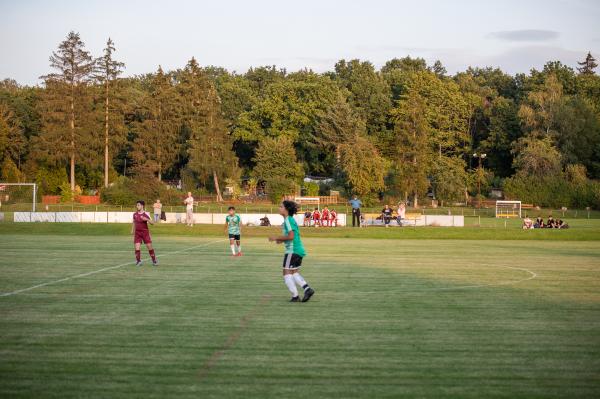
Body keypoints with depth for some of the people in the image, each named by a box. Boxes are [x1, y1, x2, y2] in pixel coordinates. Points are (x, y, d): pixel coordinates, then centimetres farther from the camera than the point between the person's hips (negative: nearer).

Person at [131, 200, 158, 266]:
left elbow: (152, 223, -14)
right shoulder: (135, 214, 4)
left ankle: (154, 260, 15)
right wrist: (132, 230, 16)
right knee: (137, 247, -10)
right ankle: (138, 261, 4)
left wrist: (147, 219, -30)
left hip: (145, 232, -3)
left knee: (149, 247, 0)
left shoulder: (145, 214, -10)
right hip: (137, 233, 3)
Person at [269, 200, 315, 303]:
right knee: (293, 273, 17)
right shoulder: (291, 220, 17)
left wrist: (276, 238, -14)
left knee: (287, 273, -3)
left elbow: (291, 236, -22)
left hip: (292, 250, -10)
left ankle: (295, 296, -4)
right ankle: (307, 289, 4)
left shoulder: (288, 220, -13)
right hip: (298, 250, 10)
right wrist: (281, 240, 17)